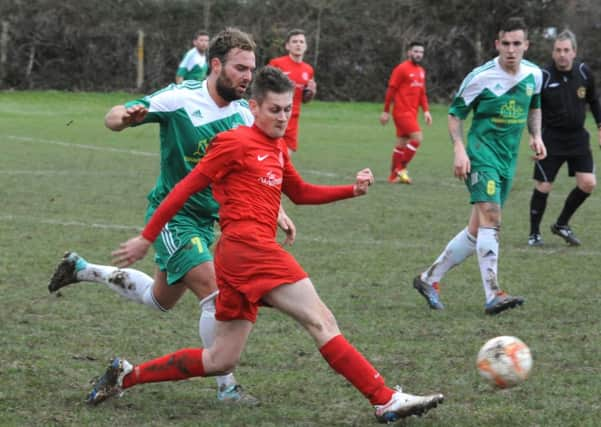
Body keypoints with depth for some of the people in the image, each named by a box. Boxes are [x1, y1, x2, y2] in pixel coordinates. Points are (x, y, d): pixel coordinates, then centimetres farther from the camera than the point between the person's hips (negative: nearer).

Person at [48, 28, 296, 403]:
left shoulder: (244, 113, -2)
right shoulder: (180, 99, -19)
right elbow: (113, 118, -13)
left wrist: (278, 211, -4)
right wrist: (127, 117, -37)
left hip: (205, 218, 8)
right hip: (173, 214, -8)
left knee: (161, 300, 22)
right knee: (216, 295, -17)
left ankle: (82, 270, 41)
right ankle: (227, 387, -4)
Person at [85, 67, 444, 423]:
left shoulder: (278, 149, 21)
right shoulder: (236, 142, -4)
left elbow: (300, 192, 34)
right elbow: (186, 189, -3)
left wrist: (353, 190, 19)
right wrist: (147, 238, -3)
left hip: (237, 258, 9)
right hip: (249, 246, -9)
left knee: (222, 360, 10)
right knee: (321, 321, -11)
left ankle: (126, 375, 15)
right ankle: (387, 400, -12)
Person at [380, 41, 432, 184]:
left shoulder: (421, 71, 14)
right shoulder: (401, 69, -9)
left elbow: (422, 93, 20)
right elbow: (391, 90, -8)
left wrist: (426, 111, 9)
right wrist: (386, 112, -8)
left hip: (411, 113, 8)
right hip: (402, 112, -8)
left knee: (402, 143, 11)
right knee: (417, 138, -16)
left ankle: (394, 176, 16)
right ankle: (401, 168, -8)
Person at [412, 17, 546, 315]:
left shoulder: (534, 75, 5)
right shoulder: (480, 77, -11)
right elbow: (455, 113, -2)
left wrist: (536, 136, 7)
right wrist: (459, 150, -14)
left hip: (508, 160, 6)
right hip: (481, 154, -6)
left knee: (478, 230, 9)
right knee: (490, 216, -23)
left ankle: (429, 279, 23)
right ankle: (493, 296, -26)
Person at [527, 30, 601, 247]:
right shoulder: (543, 77, -13)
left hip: (578, 137, 4)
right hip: (551, 139, -4)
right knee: (543, 187, -4)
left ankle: (561, 224, 15)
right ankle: (534, 233, 13)